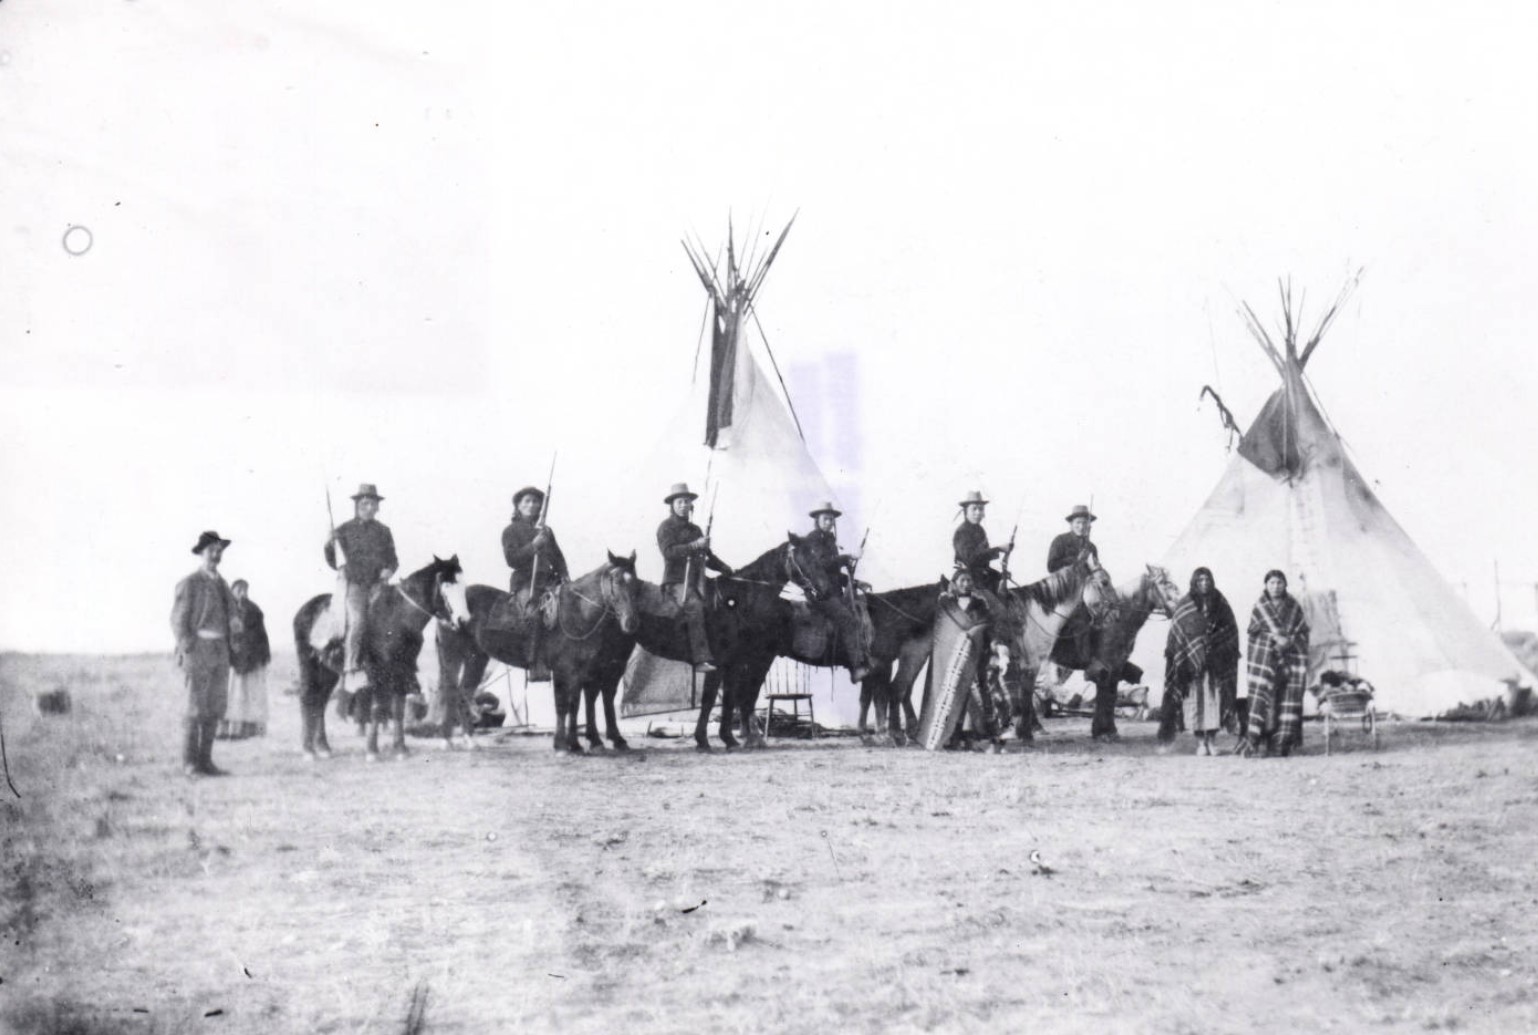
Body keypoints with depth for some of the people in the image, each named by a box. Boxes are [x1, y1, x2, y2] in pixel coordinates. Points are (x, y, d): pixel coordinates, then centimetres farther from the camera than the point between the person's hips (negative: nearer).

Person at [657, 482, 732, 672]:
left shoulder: (695, 530, 24)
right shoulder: (666, 527, 3)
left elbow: (708, 558, 29)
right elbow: (669, 552, -14)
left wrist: (725, 569, 16)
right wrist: (694, 546, -21)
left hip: (696, 581, 8)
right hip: (676, 581, -8)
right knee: (694, 606, -31)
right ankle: (701, 658, -39)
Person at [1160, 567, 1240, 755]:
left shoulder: (1220, 603, 8)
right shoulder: (1185, 605, 3)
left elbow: (1232, 631, 10)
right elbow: (1176, 633, 1)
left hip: (1216, 660, 2)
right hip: (1191, 660, -2)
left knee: (1214, 697, -2)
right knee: (1195, 698, -5)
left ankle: (1211, 740, 4)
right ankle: (1200, 742, -1)